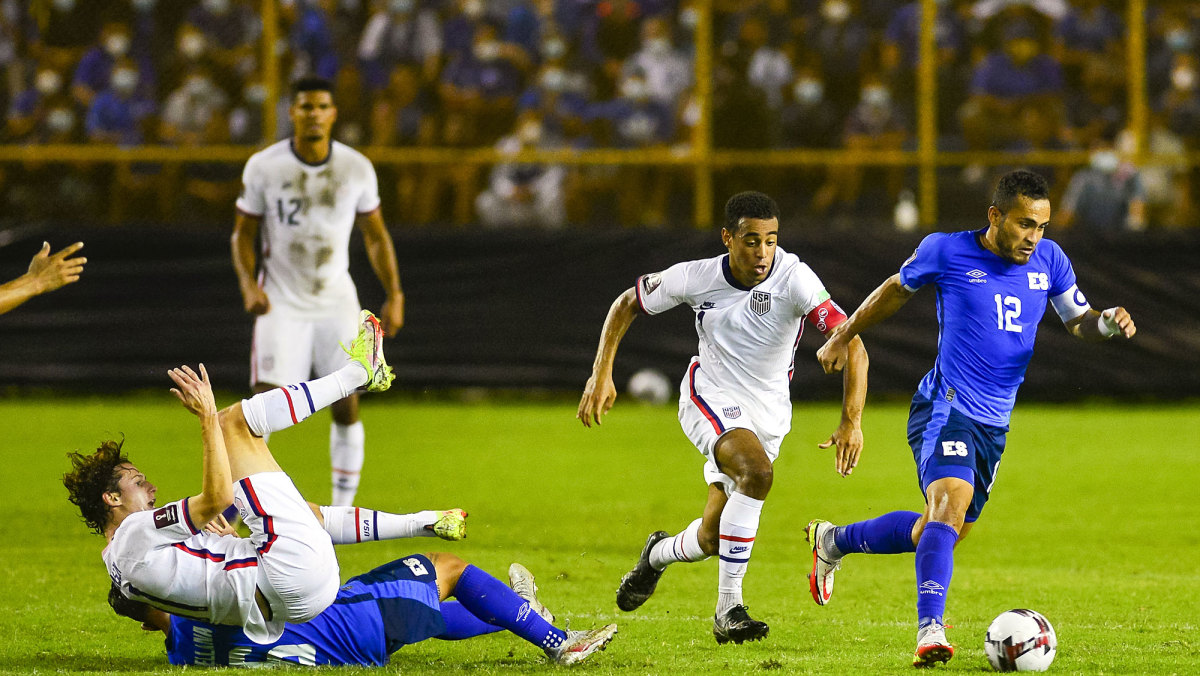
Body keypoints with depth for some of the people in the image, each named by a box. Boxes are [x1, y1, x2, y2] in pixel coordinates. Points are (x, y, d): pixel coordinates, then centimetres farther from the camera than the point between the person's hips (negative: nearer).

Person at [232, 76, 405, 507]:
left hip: (337, 303, 2)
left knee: (346, 407, 0)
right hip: (281, 305, -2)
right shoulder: (263, 167, -6)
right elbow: (244, 231, 2)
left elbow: (375, 235, 9)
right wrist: (248, 283, -15)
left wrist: (394, 295, 2)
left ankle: (343, 507, 11)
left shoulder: (357, 169, -1)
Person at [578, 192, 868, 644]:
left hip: (768, 411, 2)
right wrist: (601, 374, -6)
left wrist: (852, 421, -40)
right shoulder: (696, 277, -15)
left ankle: (660, 553, 41)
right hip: (709, 398, -2)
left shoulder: (794, 278, -22)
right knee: (757, 471, -32)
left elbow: (852, 345, -28)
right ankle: (729, 607, -26)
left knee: (713, 537, 3)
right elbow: (626, 305, 3)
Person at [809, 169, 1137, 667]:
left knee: (940, 531, 17)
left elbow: (1078, 321, 13)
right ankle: (930, 632, -40)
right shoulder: (946, 252, -7)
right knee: (950, 503, -30)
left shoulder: (1049, 261, 4)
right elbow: (898, 289, 11)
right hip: (945, 408, -6)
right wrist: (844, 337, 18)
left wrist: (1108, 324, -10)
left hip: (994, 423, 6)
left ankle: (832, 541, 41)